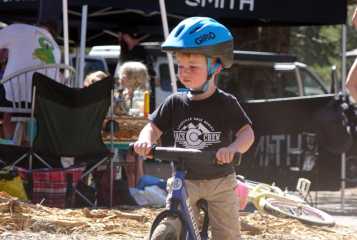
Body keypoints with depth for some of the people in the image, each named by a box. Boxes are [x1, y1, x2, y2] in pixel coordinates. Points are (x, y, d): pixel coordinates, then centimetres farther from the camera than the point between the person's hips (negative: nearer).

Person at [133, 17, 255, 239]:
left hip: (220, 181, -2)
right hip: (185, 181, 2)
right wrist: (146, 140, -28)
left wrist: (234, 148, -41)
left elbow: (247, 132, -18)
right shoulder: (175, 103, -2)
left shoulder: (226, 104, -10)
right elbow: (154, 127, -3)